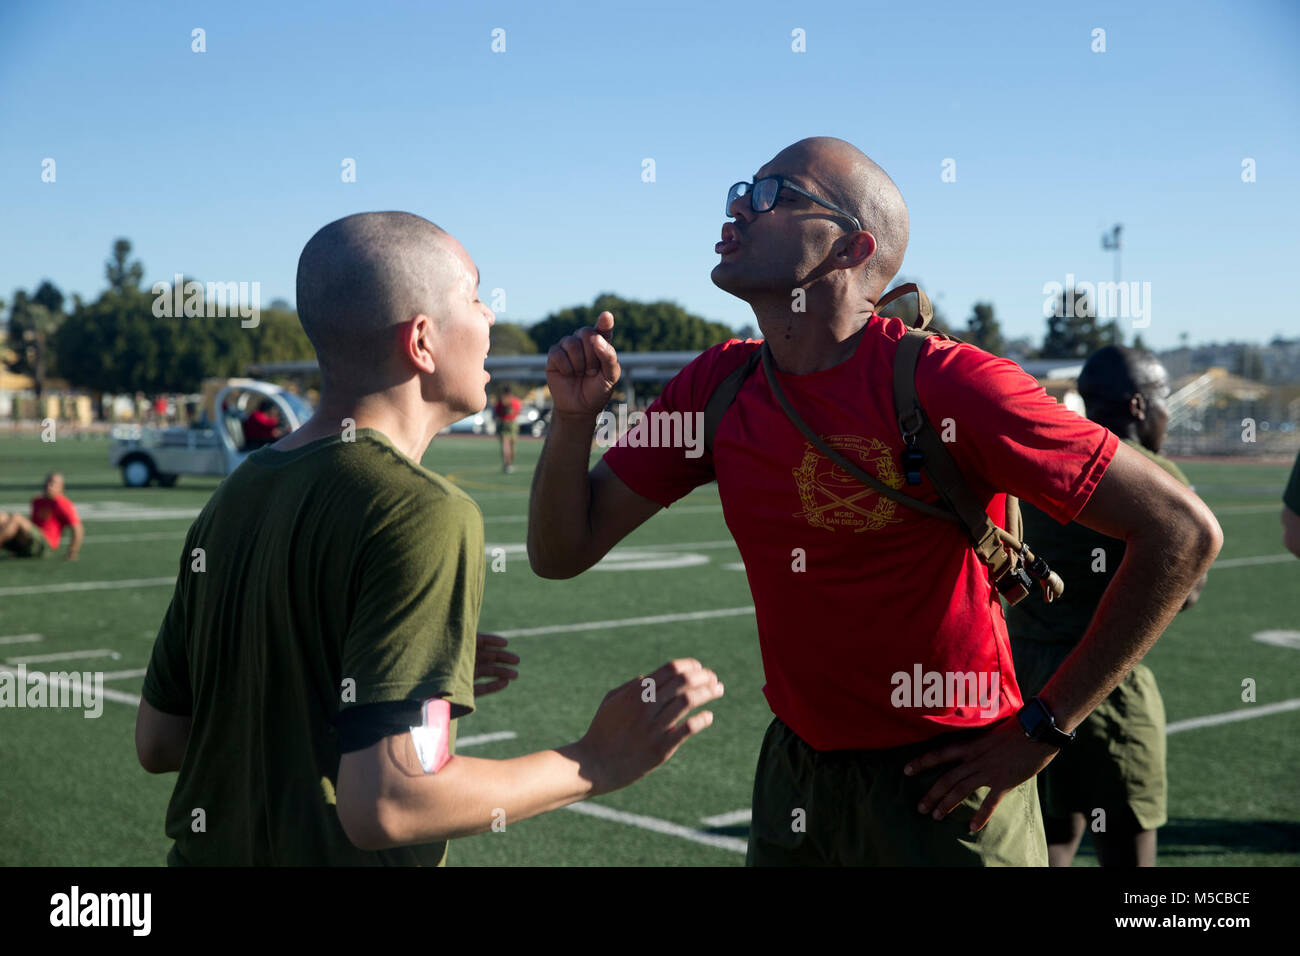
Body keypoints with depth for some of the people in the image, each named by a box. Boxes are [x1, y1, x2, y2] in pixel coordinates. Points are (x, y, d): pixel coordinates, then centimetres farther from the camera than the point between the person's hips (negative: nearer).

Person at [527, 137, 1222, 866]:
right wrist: (575, 416, -16)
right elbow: (562, 552, 3)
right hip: (794, 772, 5)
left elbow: (1183, 531, -19)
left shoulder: (947, 384, -20)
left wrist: (1041, 729, -15)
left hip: (945, 784, -5)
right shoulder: (719, 385, -2)